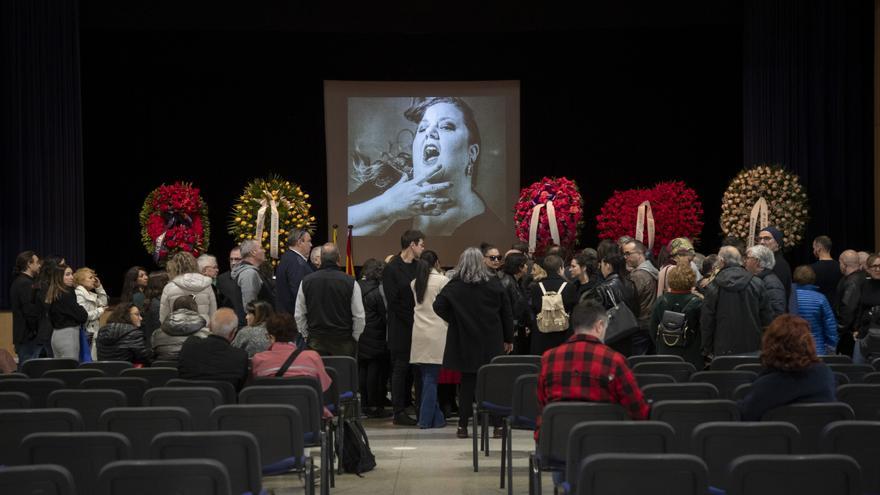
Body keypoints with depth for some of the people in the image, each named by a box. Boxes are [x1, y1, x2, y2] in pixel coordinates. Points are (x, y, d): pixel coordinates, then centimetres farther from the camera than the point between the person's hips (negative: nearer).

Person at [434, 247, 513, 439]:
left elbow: (438, 305, -14)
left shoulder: (455, 285, -5)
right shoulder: (494, 283, -2)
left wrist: (454, 320, 0)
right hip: (491, 343, 0)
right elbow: (506, 312, 1)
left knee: (467, 383, 6)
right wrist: (509, 339, 9)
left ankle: (463, 426, 7)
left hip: (465, 342, 0)